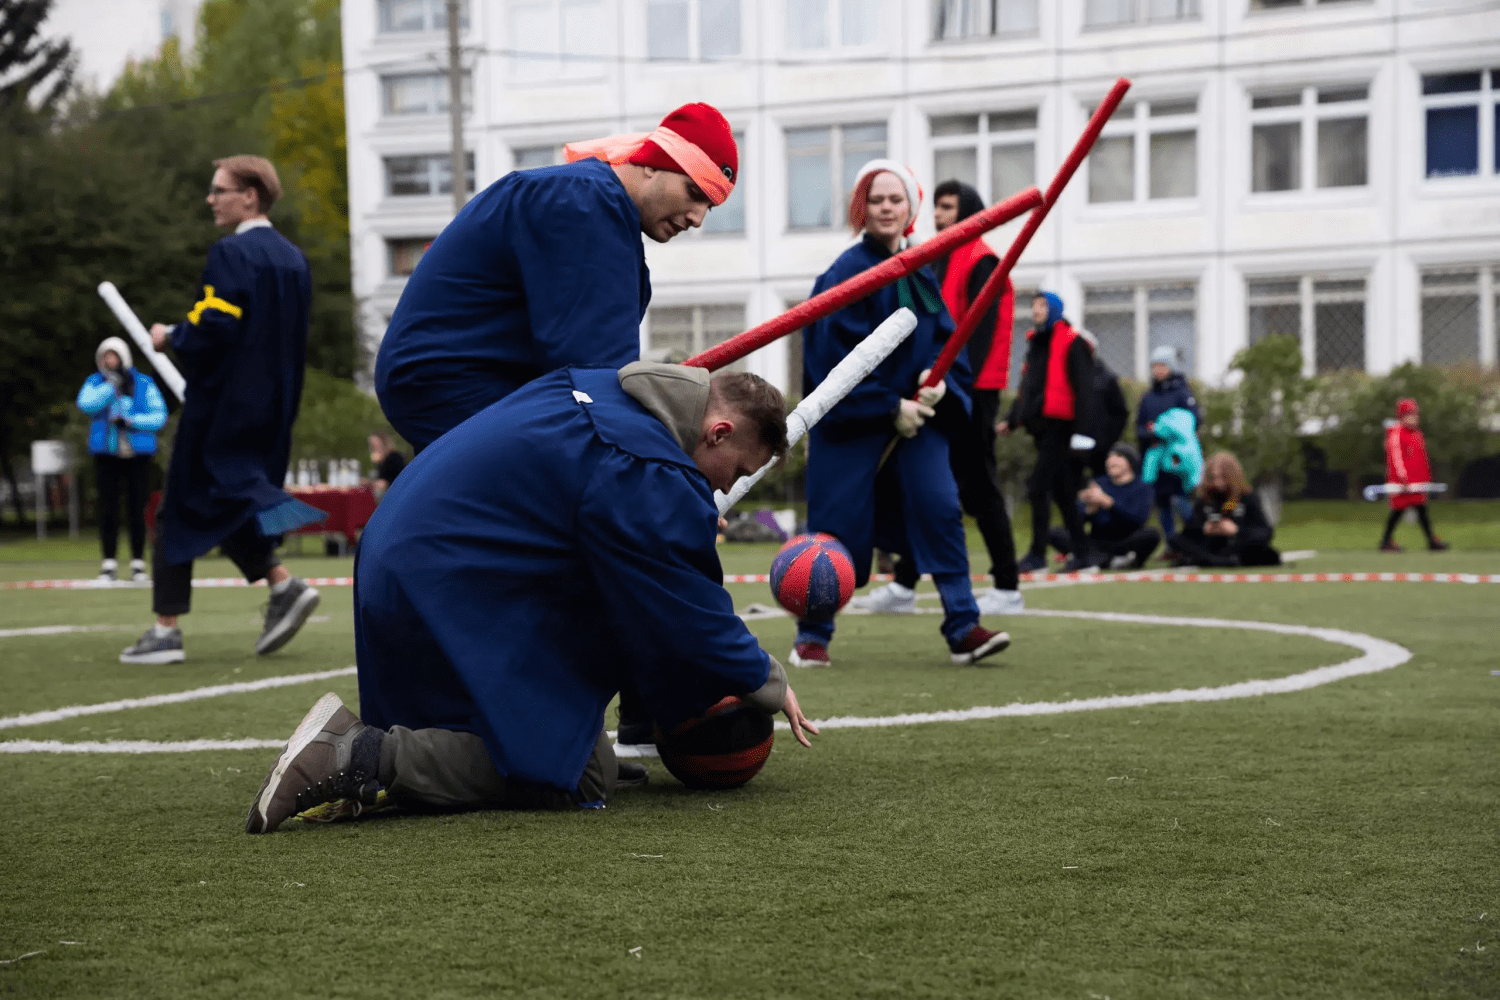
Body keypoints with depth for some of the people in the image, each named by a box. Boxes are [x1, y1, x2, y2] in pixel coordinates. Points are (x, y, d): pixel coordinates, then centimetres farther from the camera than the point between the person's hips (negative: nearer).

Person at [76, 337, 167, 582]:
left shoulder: (144, 384, 2)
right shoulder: (95, 382, 6)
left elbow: (160, 415, -4)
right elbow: (86, 404, -14)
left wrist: (132, 421, -15)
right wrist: (112, 385, -17)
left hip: (137, 454, -1)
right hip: (105, 454, 1)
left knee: (136, 509, 0)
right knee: (108, 509, 1)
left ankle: (138, 562, 7)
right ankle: (109, 563, 6)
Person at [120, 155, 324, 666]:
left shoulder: (231, 254, -15)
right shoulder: (293, 259, 11)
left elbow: (212, 329, -24)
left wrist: (170, 336, -5)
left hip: (219, 408, -8)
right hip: (271, 410, 8)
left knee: (181, 510, 2)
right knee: (232, 504, 17)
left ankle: (166, 629, 2)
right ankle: (283, 585, -2)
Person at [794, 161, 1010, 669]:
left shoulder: (921, 271, 9)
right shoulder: (848, 271, -10)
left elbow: (945, 336, 12)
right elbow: (840, 355, -15)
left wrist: (940, 378, -9)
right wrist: (890, 407, -15)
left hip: (913, 414, 5)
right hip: (851, 419, -5)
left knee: (939, 506, -5)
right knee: (838, 523, -1)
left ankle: (962, 628, -3)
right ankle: (812, 636, 13)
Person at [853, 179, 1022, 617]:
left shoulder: (981, 263, -8)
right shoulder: (942, 263, 19)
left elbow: (982, 331, -16)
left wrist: (960, 385, -22)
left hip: (970, 395, -9)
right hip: (943, 393, 9)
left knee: (977, 490, -4)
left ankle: (1008, 589, 3)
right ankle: (903, 586, 9)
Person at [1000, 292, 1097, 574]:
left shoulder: (1072, 344, -6)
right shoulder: (1035, 344, 19)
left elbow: (1084, 389, -12)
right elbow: (1026, 388, 24)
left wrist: (1083, 429, -19)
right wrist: (1011, 420, 15)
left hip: (1060, 424, -8)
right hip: (1040, 425, 8)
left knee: (1039, 487, -13)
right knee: (1061, 492, 10)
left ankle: (1037, 554, -11)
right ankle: (1080, 550, 15)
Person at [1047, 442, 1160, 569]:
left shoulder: (1142, 487, 2)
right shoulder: (1098, 484, 12)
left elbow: (1136, 521, -17)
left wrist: (1107, 502, -26)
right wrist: (1090, 510, -21)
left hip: (1125, 544, -3)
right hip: (1096, 544, 4)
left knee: (1151, 534, -33)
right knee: (1055, 533, -20)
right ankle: (1111, 560, -29)